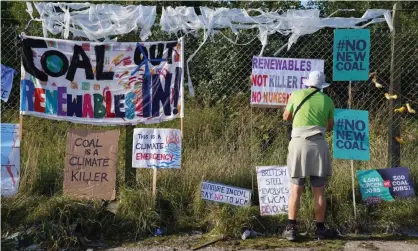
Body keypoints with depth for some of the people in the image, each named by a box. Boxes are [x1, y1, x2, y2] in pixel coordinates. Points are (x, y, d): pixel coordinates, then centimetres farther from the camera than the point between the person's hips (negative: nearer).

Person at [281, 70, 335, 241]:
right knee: (319, 190, 6)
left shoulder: (297, 95, 6)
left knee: (295, 189, 2)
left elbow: (286, 117, 18)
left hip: (299, 143, 0)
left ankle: (291, 229, 1)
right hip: (318, 145, 1)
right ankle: (320, 229, 11)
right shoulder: (327, 100, 9)